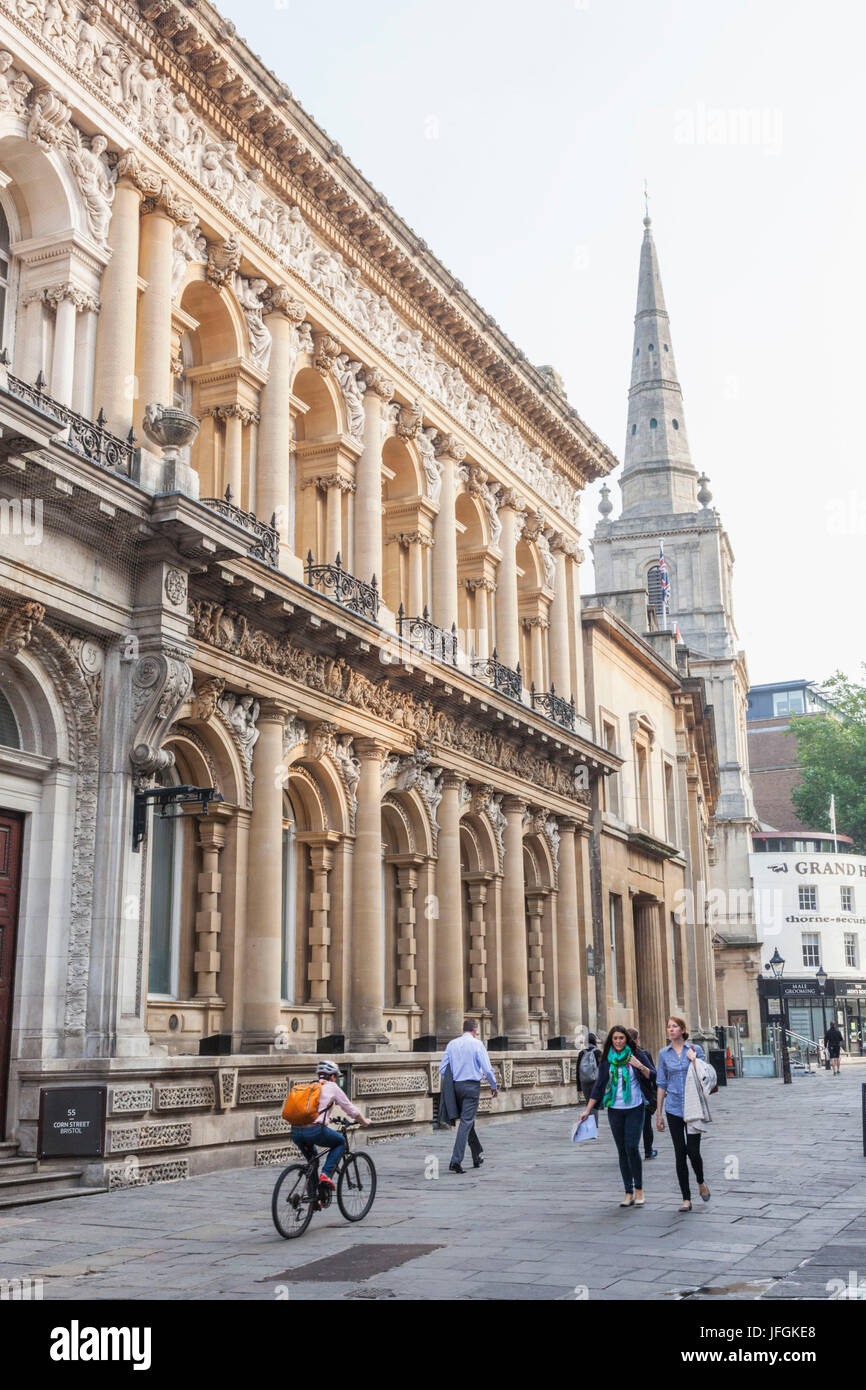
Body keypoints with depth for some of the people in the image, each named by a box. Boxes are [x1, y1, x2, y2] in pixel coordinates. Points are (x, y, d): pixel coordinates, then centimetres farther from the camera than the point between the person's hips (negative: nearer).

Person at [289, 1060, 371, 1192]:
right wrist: (365, 1122, 36)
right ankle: (326, 1174, 5)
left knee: (312, 1160, 34)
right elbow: (351, 1109, 18)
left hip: (295, 1132, 6)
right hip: (314, 1130, -5)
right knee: (340, 1142, 23)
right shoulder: (332, 1087, 11)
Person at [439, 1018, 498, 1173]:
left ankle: (477, 1157, 31)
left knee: (468, 1121, 19)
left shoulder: (452, 1044, 7)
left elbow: (442, 1069, 7)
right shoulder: (477, 1044, -6)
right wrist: (493, 1086, 6)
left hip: (456, 1086, 5)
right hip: (472, 1086, -5)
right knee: (466, 1123, -6)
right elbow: (487, 1069, -8)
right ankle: (455, 1162, -14)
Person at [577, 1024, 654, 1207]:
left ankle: (639, 1189, 5)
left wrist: (640, 1066, -15)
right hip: (615, 1110, 2)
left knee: (632, 1148, -12)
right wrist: (587, 1110, 6)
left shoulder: (635, 1056, 1)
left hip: (635, 1108, -2)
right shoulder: (606, 1060, 6)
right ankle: (629, 1193, 10)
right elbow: (599, 1086, 9)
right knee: (622, 1151, 4)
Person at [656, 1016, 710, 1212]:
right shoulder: (664, 1054, 5)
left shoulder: (695, 1050, 0)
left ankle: (701, 1182, 27)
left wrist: (694, 1061, -13)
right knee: (680, 1153, 1)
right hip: (673, 1108, 2)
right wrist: (659, 1113, 8)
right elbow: (661, 1084, 9)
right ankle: (686, 1199, 8)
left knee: (693, 1151, -5)